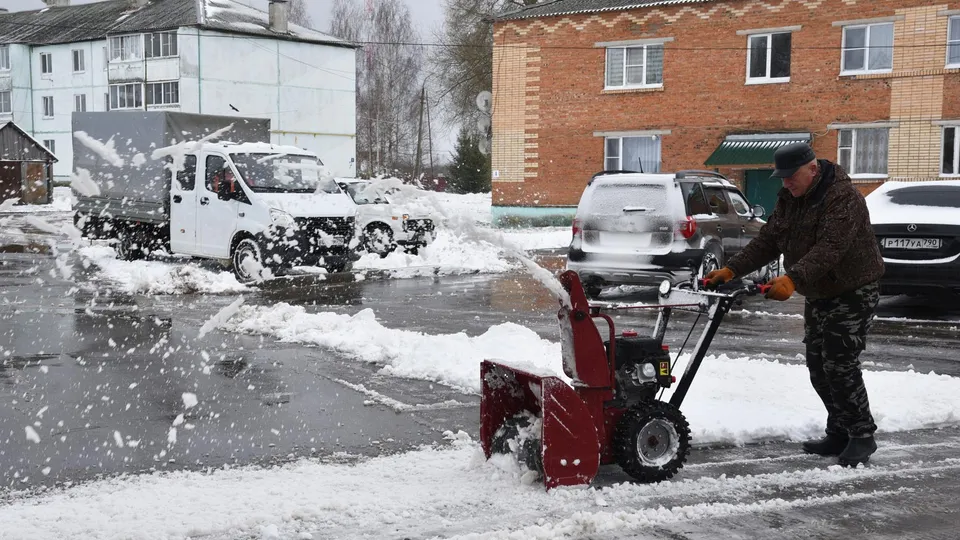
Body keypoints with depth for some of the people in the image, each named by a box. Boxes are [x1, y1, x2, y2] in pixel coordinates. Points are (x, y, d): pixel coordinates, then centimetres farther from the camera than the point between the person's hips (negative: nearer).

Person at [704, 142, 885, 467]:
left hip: (853, 292, -9)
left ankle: (862, 436, 2)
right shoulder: (789, 199, 3)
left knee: (840, 365, -11)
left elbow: (829, 248, -36)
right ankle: (839, 434, 19)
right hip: (818, 294, 9)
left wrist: (792, 279, -48)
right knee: (818, 366, 9)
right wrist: (731, 270, -11)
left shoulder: (842, 196, -24)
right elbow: (768, 241, 1)